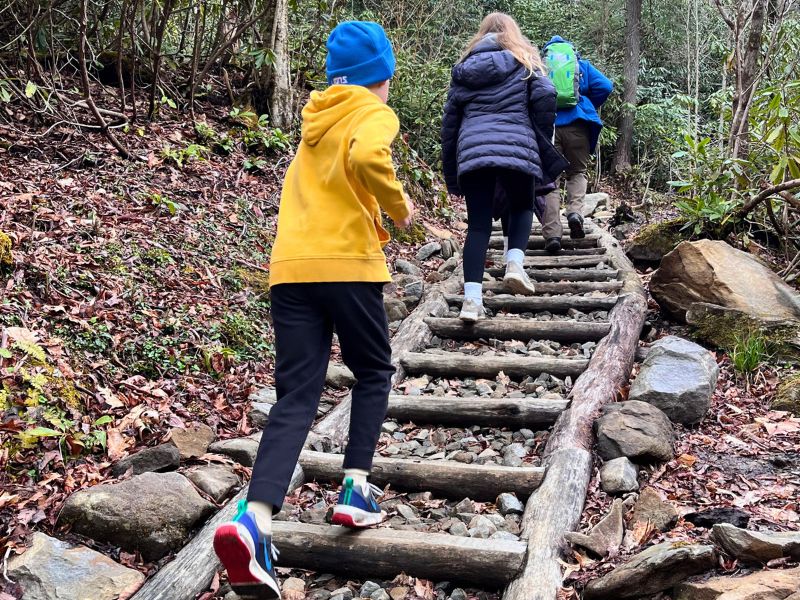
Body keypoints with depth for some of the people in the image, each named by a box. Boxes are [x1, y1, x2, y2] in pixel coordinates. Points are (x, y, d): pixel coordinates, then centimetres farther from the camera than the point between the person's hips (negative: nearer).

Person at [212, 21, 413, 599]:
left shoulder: (316, 117, 24)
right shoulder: (374, 115, 3)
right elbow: (368, 158, -20)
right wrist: (399, 206, -5)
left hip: (289, 268, 5)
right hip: (347, 264, -5)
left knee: (295, 398, 0)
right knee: (374, 372, 18)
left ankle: (255, 519, -18)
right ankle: (356, 490, 11)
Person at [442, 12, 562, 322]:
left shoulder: (465, 67, 22)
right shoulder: (524, 61, 15)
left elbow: (450, 119, 19)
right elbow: (546, 96, -3)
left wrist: (450, 173, 22)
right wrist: (541, 141, 10)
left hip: (473, 153, 2)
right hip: (517, 149, -2)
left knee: (478, 223, 3)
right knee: (522, 208, 21)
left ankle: (472, 299, -7)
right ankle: (514, 263, -4)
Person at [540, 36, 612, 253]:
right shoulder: (582, 65, 18)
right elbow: (604, 86, 5)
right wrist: (590, 107, 20)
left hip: (546, 126, 0)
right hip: (577, 125, 0)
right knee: (577, 172, 17)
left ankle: (552, 233, -7)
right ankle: (575, 211, -11)